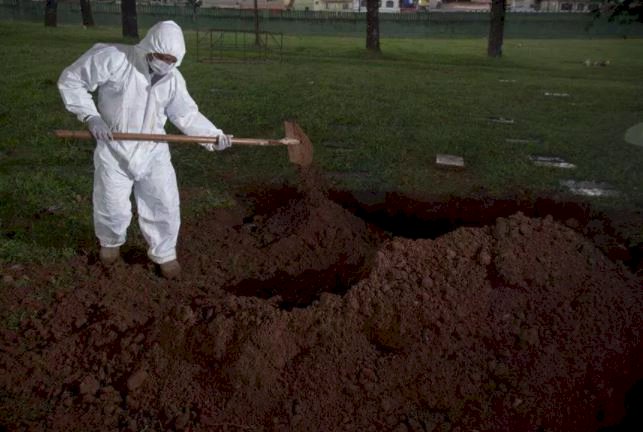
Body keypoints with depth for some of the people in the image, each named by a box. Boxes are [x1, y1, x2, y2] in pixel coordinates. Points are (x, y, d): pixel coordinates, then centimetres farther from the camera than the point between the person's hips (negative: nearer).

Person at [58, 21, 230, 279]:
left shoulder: (173, 79, -4)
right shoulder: (112, 58, -18)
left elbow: (187, 115, 1)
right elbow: (71, 80, -10)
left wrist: (214, 135, -13)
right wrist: (90, 116, -19)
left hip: (153, 151, 3)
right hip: (114, 149, -3)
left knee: (165, 205, 3)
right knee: (113, 207, 8)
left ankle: (164, 253, 26)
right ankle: (111, 242, 42)